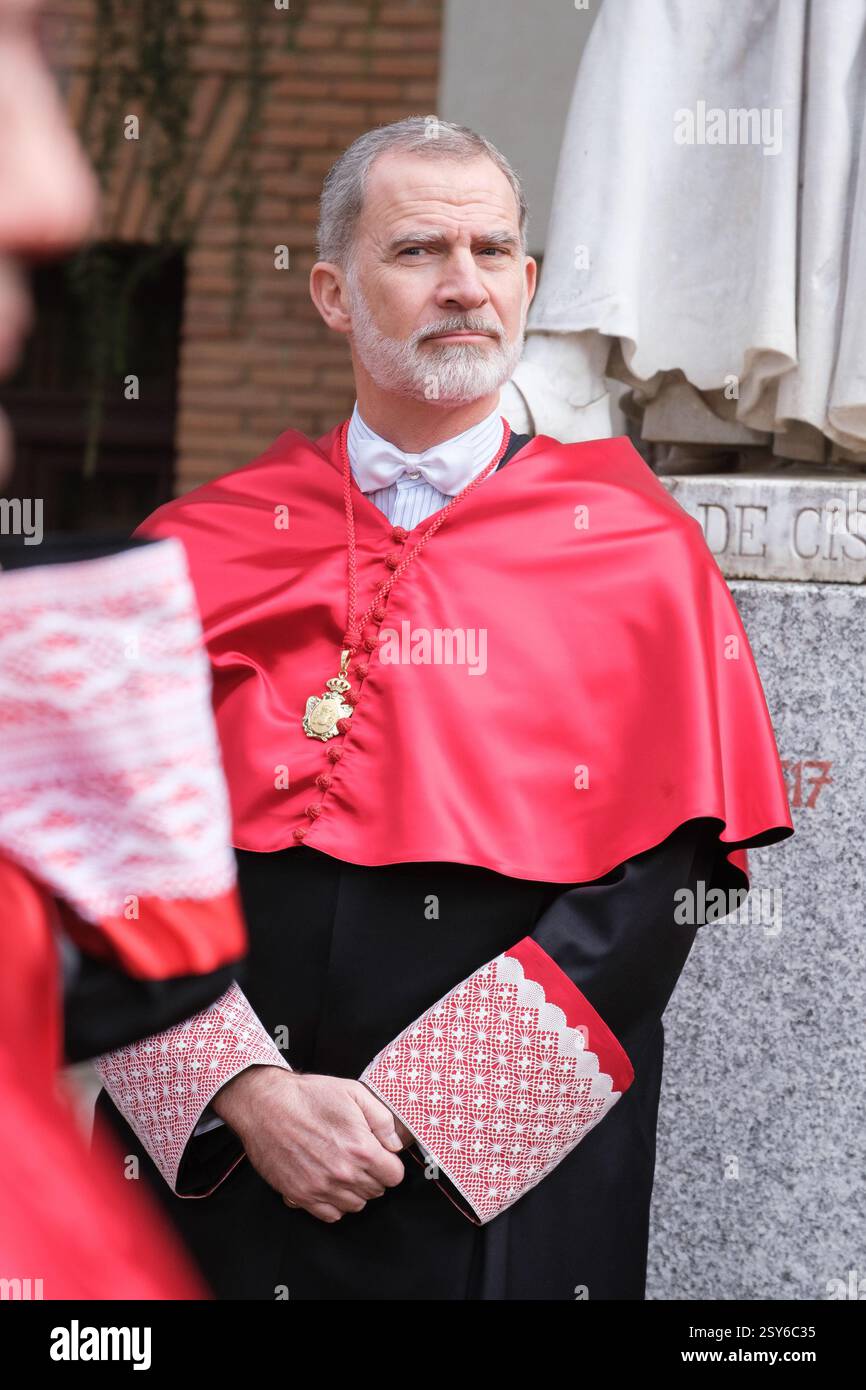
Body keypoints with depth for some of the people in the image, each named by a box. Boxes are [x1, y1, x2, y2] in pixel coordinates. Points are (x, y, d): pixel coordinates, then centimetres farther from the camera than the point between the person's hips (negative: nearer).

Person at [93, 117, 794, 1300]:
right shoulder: (198, 551, 5)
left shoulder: (638, 555, 1)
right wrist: (249, 1095, -15)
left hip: (507, 1196, -1)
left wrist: (409, 1105, -14)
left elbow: (662, 877, -7)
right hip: (216, 1163, 1)